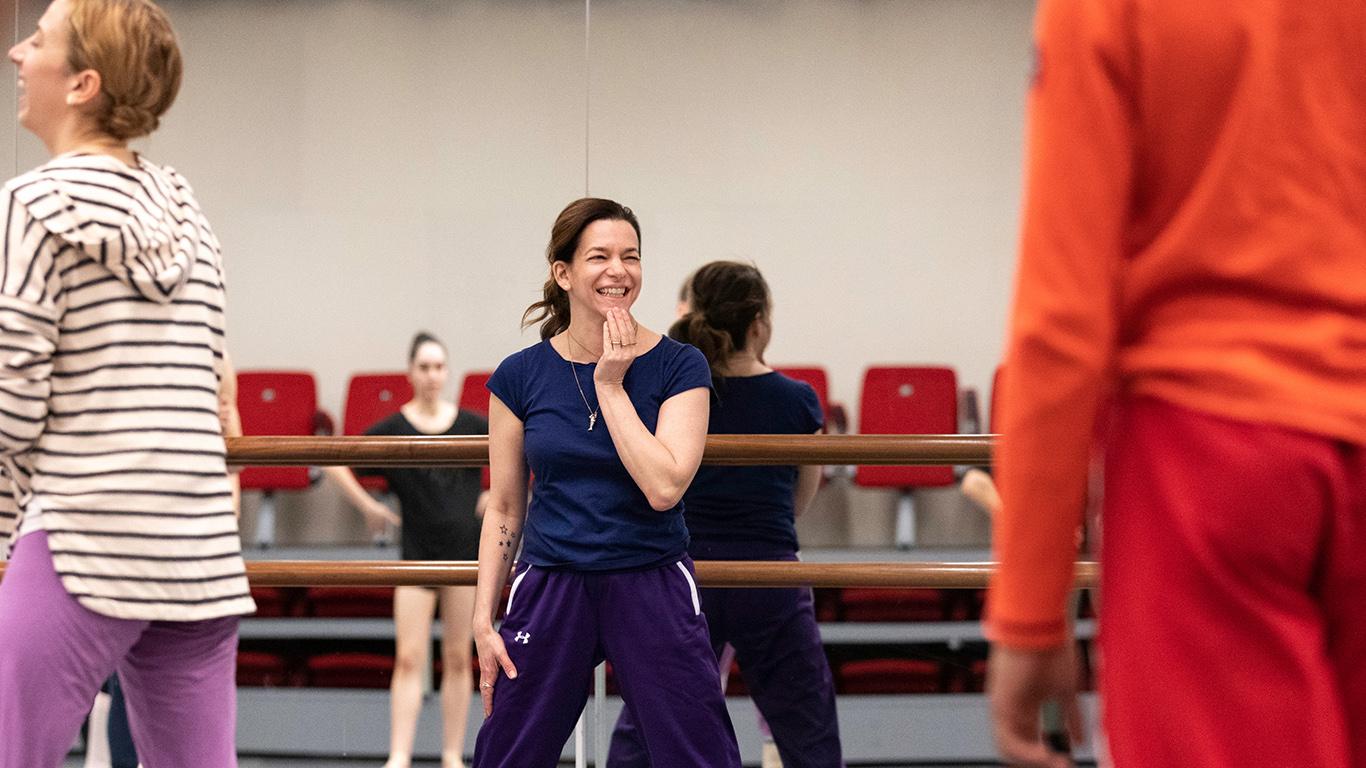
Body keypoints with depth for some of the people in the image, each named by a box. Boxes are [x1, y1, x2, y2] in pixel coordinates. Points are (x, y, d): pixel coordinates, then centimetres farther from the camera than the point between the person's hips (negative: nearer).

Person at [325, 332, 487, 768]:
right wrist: (368, 506, -7)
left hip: (464, 552, 2)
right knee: (409, 658, -8)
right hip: (417, 555, -2)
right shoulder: (393, 430, -3)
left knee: (458, 659, 6)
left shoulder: (471, 425, 2)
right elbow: (334, 462, -3)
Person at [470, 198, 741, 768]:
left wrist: (611, 386, -12)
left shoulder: (678, 367, -3)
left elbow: (664, 487, -17)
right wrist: (483, 619, 3)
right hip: (550, 590, 2)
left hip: (653, 590, -1)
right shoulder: (521, 376, 1)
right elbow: (504, 509, 8)